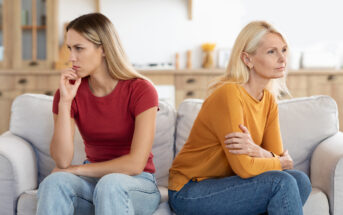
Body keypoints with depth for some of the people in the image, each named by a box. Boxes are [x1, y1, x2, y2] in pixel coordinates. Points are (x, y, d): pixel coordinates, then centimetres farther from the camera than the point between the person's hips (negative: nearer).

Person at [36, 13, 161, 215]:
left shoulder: (141, 90, -14)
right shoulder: (70, 91, -3)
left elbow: (136, 163, -19)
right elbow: (62, 161, -13)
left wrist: (77, 169, -11)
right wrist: (65, 101, -20)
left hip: (137, 185, -3)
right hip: (93, 181, 3)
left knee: (110, 184, -37)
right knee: (55, 182, -30)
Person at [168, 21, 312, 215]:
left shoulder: (269, 99, 5)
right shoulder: (229, 94, -22)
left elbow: (278, 155, 0)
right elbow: (243, 167, -24)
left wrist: (256, 151, -23)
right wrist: (282, 163, -6)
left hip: (224, 181, 8)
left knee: (300, 181, -13)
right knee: (281, 183, -25)